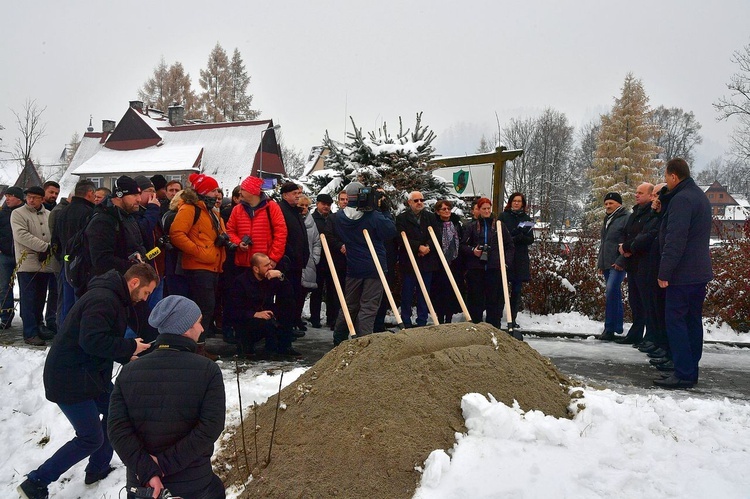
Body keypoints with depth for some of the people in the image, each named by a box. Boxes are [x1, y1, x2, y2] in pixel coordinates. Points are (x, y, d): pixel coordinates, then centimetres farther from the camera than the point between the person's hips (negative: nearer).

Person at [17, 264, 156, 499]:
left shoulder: (112, 298, 12)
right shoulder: (103, 300, -23)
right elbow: (93, 341, -33)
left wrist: (127, 357, 6)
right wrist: (130, 347, -22)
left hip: (90, 373, 11)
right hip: (70, 380, -10)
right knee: (91, 439, -2)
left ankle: (97, 469, 28)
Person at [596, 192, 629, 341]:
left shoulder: (625, 219, -6)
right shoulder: (607, 220, 21)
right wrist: (600, 262, 23)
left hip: (618, 264, -9)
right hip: (607, 264, 9)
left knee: (611, 292, -19)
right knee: (615, 295, 13)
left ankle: (609, 329, -16)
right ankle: (618, 327, 19)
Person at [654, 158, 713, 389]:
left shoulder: (681, 199, -17)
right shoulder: (700, 195, 16)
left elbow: (675, 239, -23)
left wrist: (665, 272, -20)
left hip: (683, 274, -10)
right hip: (700, 272, 10)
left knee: (675, 320, -6)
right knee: (693, 320, 13)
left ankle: (683, 374, -6)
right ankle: (691, 370, 19)